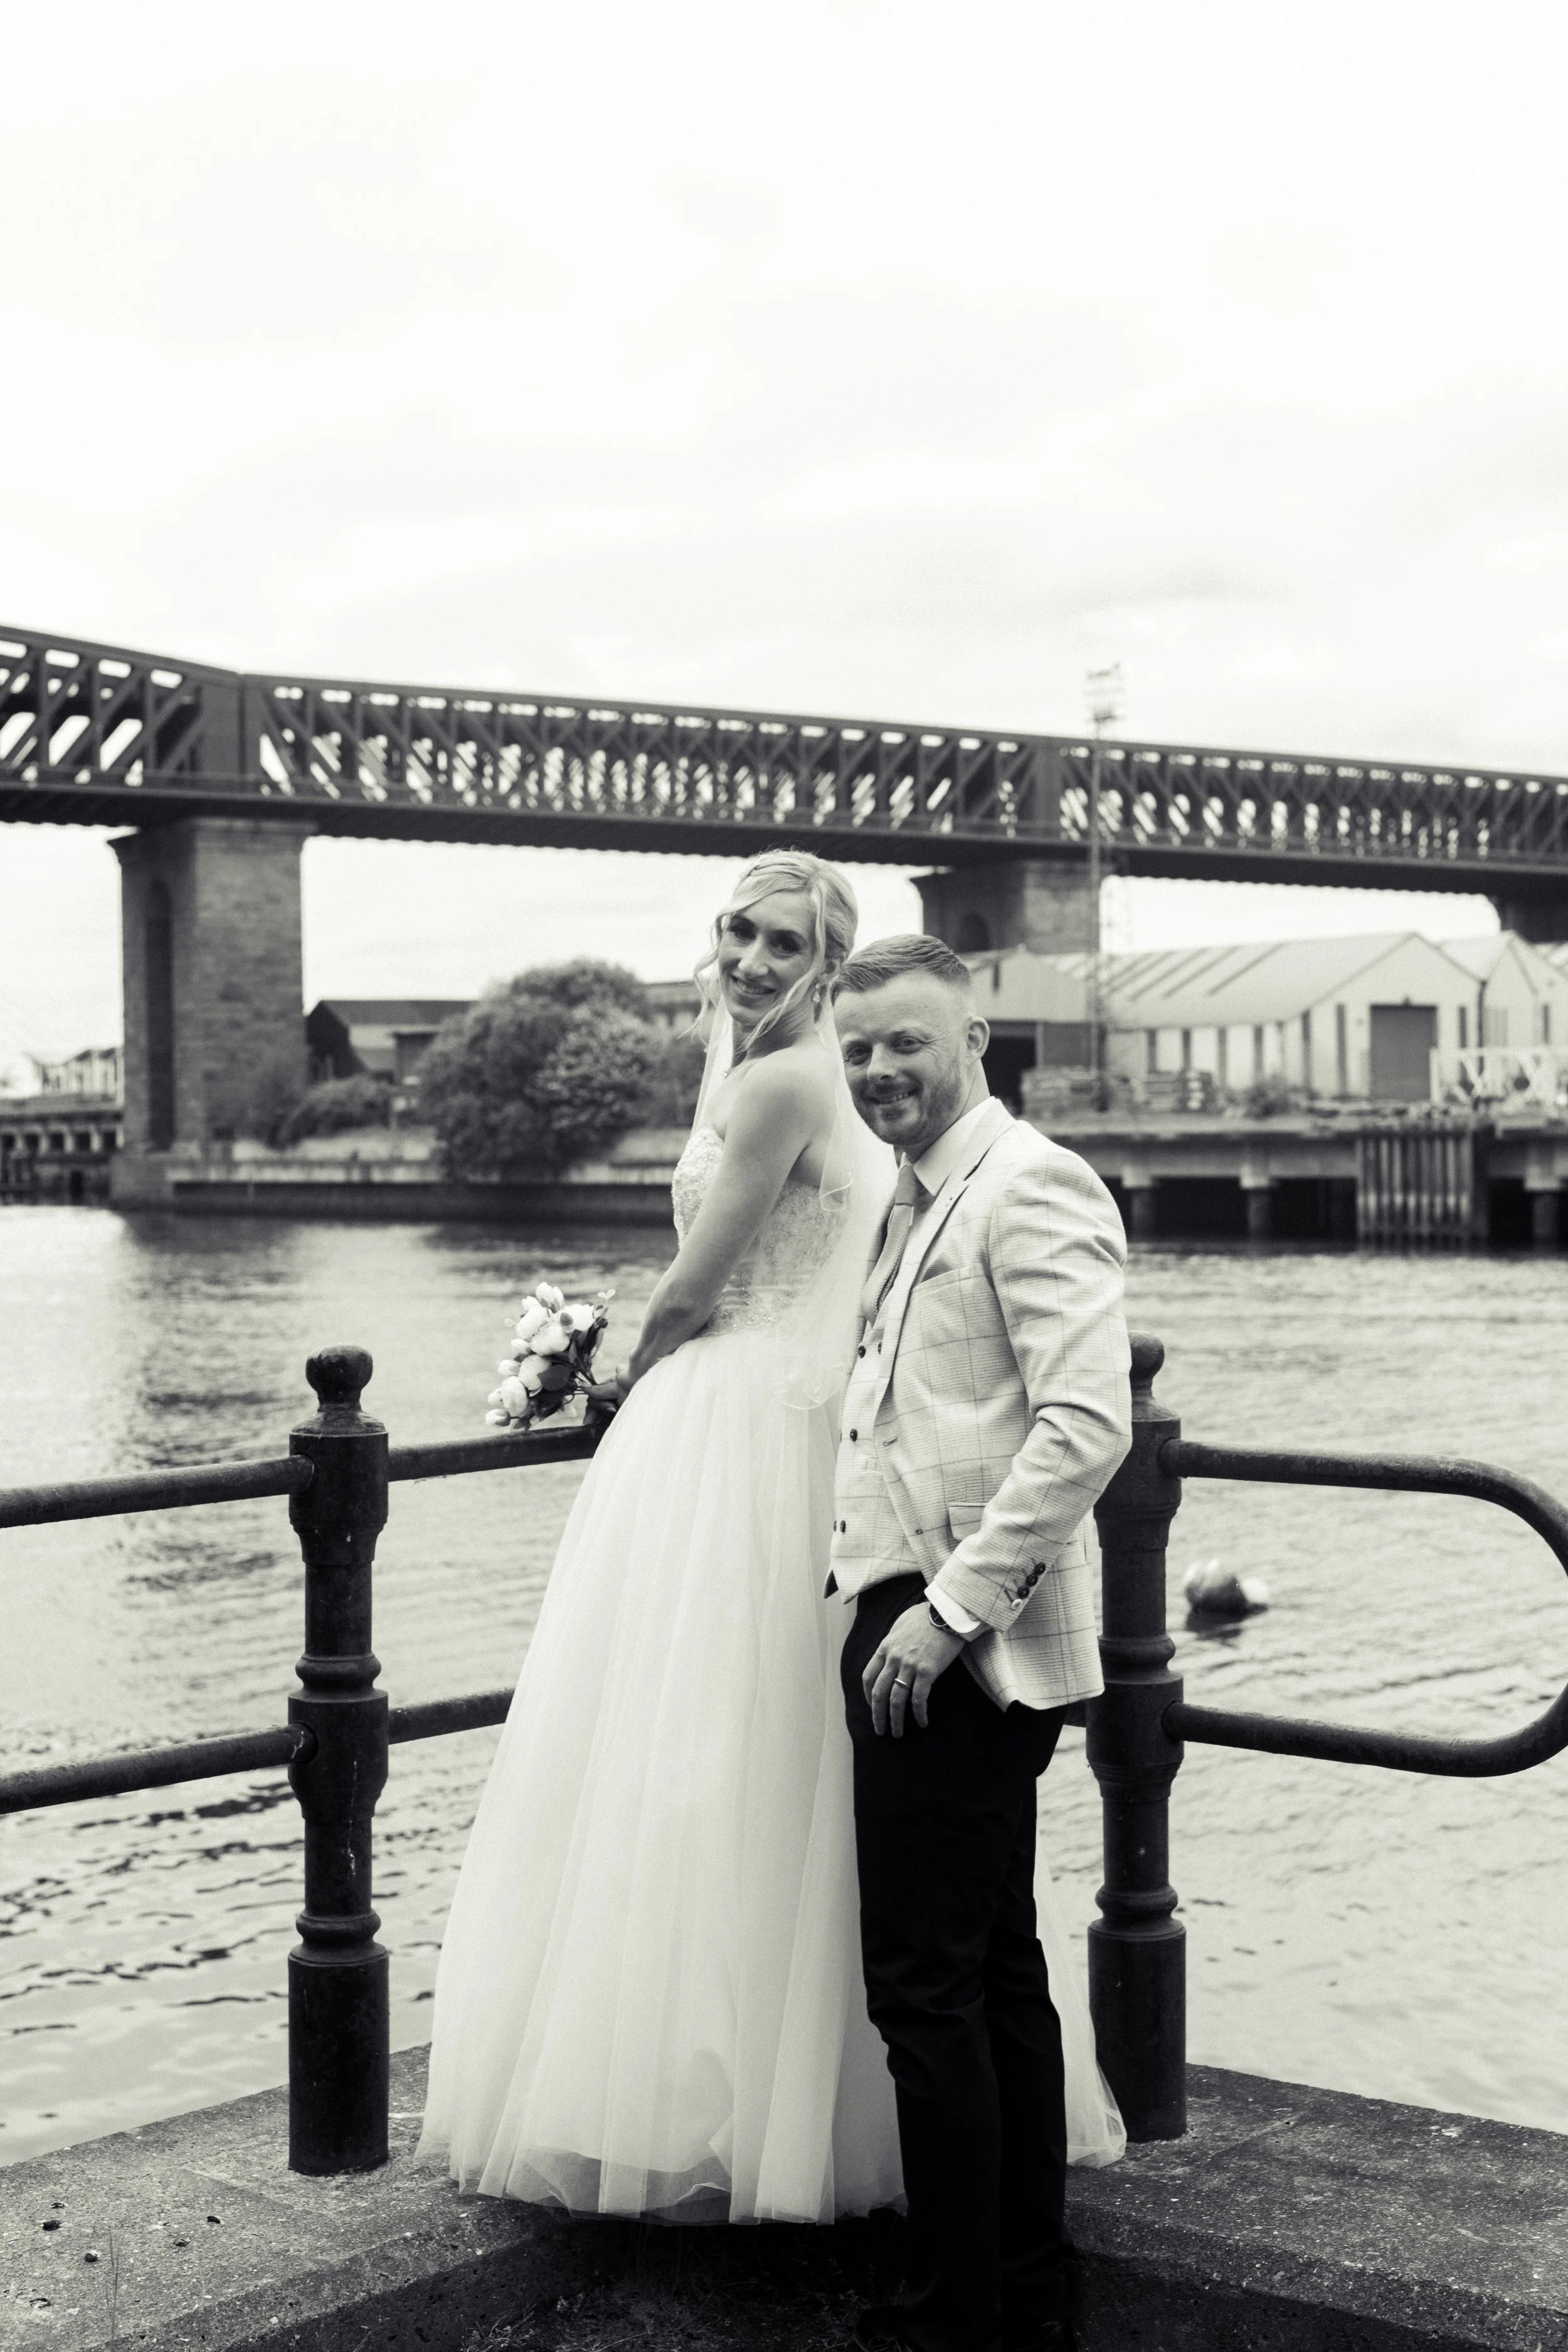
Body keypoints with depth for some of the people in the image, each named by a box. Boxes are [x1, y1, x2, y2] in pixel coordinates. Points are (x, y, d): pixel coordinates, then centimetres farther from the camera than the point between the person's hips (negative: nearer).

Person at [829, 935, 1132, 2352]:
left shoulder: (1031, 1188, -13)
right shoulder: (921, 1203, 18)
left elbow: (1087, 1426, -23)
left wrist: (949, 1610, -22)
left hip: (961, 1650, -10)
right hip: (928, 1639, 10)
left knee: (926, 1986, -7)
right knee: (999, 1970, 15)